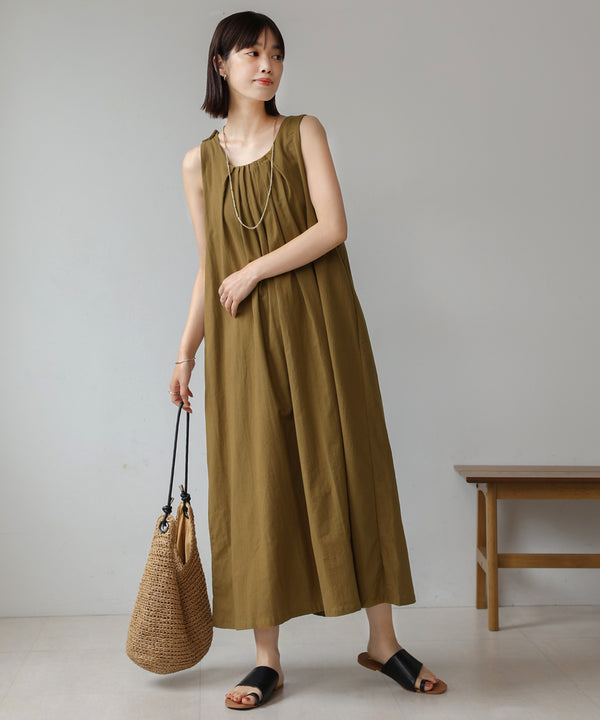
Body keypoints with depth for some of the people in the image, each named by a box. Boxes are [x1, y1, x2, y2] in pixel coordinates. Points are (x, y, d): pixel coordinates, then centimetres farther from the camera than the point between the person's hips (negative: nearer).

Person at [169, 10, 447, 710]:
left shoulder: (304, 132, 5)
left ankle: (382, 640, 13)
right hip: (245, 343, 2)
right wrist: (185, 351, 10)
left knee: (348, 469, 1)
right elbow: (208, 269, 13)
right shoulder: (199, 162, 10)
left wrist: (253, 273, -10)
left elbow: (333, 227, -8)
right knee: (256, 482, 1)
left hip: (318, 329, -1)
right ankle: (267, 658, 11)